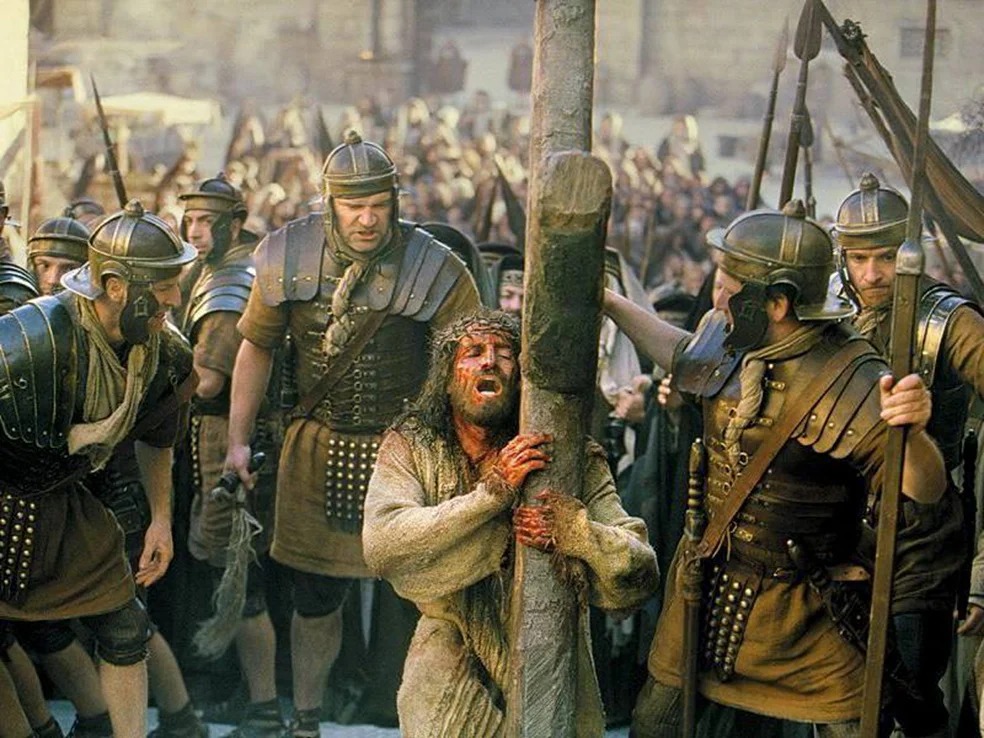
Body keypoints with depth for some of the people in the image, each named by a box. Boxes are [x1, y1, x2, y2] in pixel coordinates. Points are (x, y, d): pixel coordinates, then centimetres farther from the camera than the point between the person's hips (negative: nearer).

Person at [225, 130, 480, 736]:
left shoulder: (432, 266, -14)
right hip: (318, 448, 3)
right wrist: (239, 439, 4)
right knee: (315, 595, 12)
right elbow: (258, 346, 7)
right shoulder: (290, 258, -5)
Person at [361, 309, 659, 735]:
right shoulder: (409, 448, 0)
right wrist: (494, 491, -22)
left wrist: (574, 530, -29)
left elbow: (638, 579, -8)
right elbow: (383, 548, -18)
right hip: (452, 657, 0)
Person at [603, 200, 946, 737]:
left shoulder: (850, 383, -25)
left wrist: (913, 431, -48)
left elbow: (924, 488, -27)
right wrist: (610, 304, 20)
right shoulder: (725, 338, -5)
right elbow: (684, 356, 20)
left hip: (800, 600, -6)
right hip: (707, 576, 6)